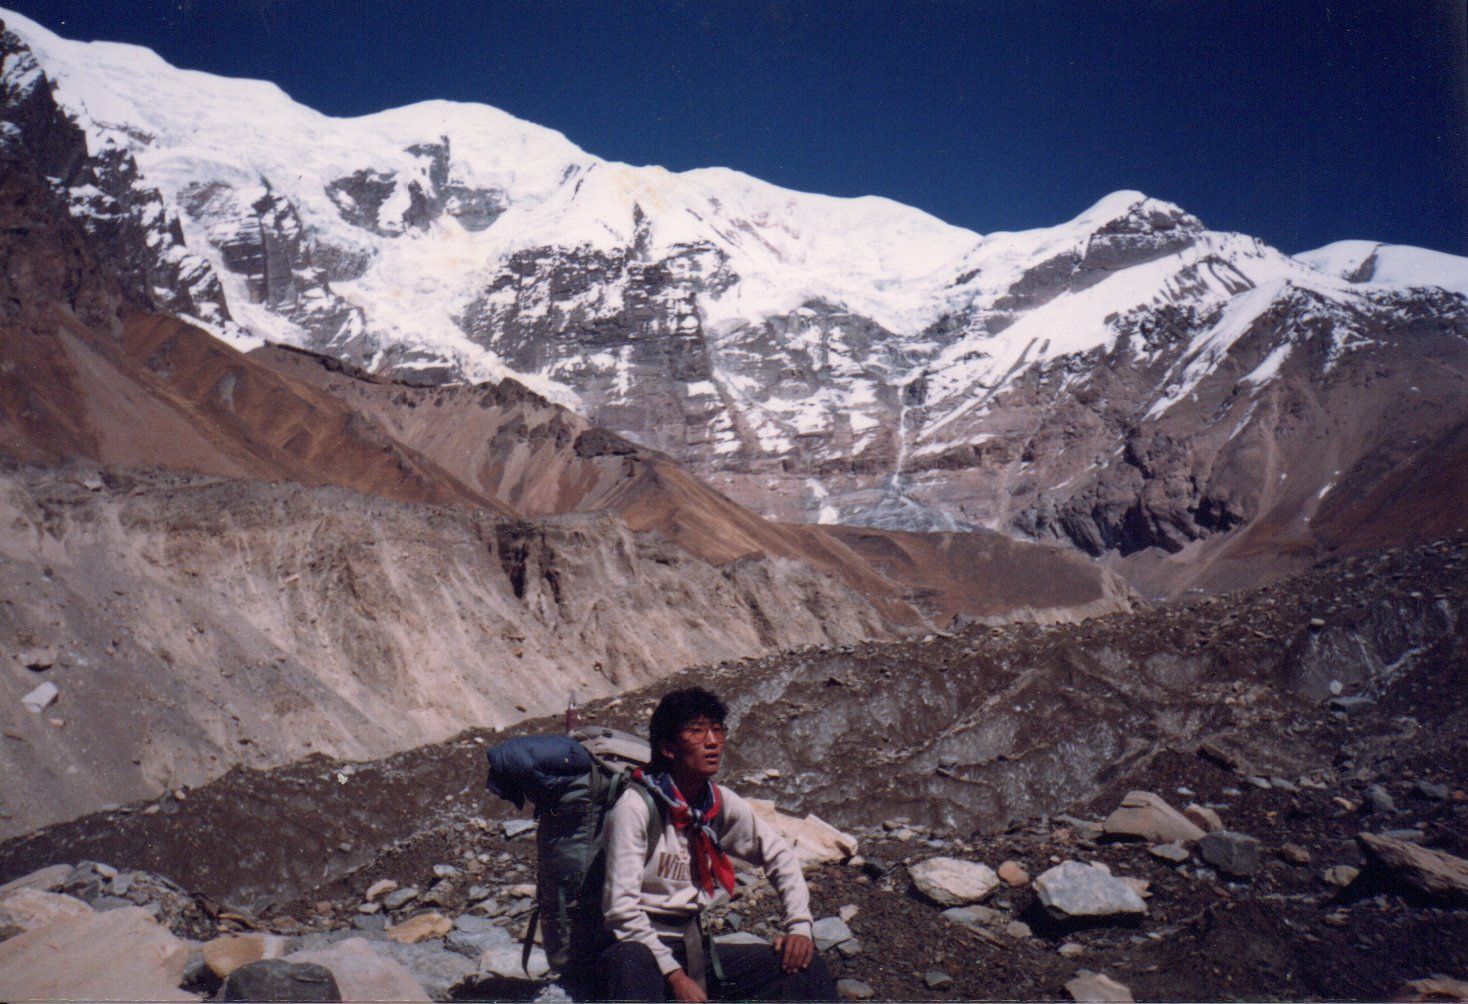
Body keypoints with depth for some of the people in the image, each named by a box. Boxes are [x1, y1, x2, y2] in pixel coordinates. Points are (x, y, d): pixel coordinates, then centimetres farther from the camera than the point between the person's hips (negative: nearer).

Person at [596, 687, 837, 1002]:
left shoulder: (723, 804, 4)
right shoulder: (635, 807, -14)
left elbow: (778, 854, 17)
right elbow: (622, 908, -18)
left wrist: (799, 926, 4)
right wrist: (675, 975, -22)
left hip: (692, 948, 6)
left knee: (805, 966, -9)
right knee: (631, 963, -42)